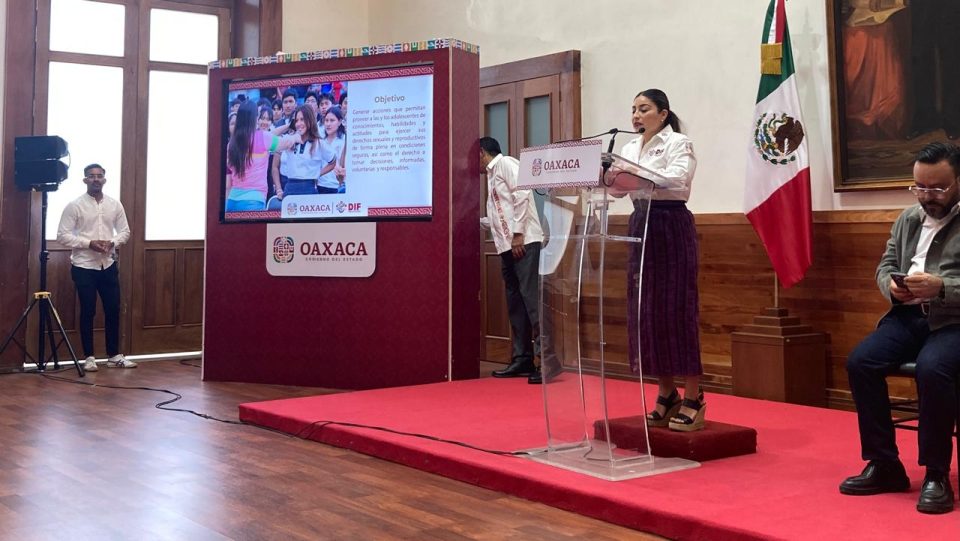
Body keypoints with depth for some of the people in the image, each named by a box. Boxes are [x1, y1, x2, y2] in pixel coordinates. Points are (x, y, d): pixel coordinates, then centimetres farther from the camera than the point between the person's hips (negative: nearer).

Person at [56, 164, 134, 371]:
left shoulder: (115, 204, 6)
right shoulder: (74, 206, -6)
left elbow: (125, 231, 10)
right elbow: (62, 235, -8)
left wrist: (112, 242, -11)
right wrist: (89, 243, -19)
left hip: (109, 265, 4)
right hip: (84, 266, -3)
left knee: (113, 310, 5)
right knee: (88, 312, 1)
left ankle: (114, 355, 15)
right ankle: (89, 357, 11)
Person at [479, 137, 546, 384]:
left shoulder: (506, 163, -1)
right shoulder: (492, 175, 24)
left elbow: (522, 196, -14)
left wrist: (517, 234, -18)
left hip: (524, 242, -9)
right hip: (507, 247, 9)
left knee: (531, 298, -13)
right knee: (515, 303, 7)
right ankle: (522, 359, 10)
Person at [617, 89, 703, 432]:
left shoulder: (678, 143, -5)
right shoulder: (629, 149, 15)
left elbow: (677, 179, -24)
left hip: (672, 226, -7)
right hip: (642, 226, 7)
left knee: (675, 310, -7)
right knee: (645, 312, 5)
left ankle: (693, 399, 1)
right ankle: (667, 395, 15)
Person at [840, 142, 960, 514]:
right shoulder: (908, 218, 17)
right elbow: (885, 265, 17)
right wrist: (891, 285, -6)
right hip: (908, 316, 6)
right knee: (859, 362, -18)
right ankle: (884, 464, -6)